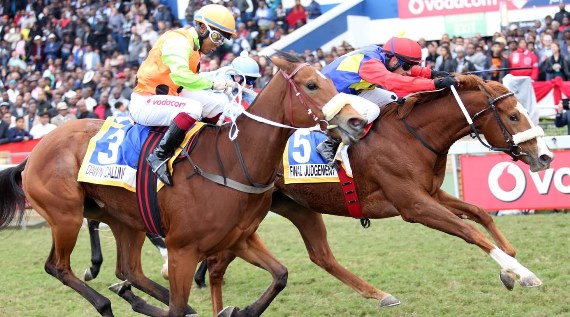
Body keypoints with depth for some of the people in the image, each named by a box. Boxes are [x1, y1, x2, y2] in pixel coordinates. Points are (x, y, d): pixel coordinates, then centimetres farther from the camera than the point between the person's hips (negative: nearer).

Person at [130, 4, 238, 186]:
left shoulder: (194, 46, 13)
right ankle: (159, 156, -26)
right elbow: (180, 75, -34)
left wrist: (224, 82, 1)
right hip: (144, 102, -10)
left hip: (167, 97, 10)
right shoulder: (178, 41, -17)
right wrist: (213, 84, -30)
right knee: (193, 108, -33)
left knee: (219, 102, 3)